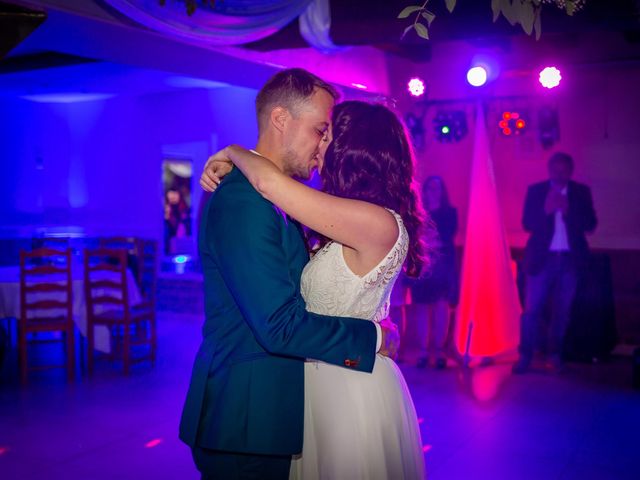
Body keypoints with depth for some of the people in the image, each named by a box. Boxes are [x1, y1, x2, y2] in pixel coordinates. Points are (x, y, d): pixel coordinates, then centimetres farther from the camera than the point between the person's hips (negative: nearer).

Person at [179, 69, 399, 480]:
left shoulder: (274, 197, 10)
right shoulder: (244, 200, -22)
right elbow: (281, 326, -25)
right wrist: (374, 337, -14)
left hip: (266, 409, 9)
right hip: (245, 416, -9)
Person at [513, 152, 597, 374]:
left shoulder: (582, 192, 6)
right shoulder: (535, 190, 3)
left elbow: (590, 224, -2)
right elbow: (527, 224, -3)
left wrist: (568, 210, -16)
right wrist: (546, 210, -20)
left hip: (570, 259, 1)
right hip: (542, 258, -1)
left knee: (562, 310, 6)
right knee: (531, 309, -3)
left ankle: (555, 354, 17)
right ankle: (525, 356, 4)